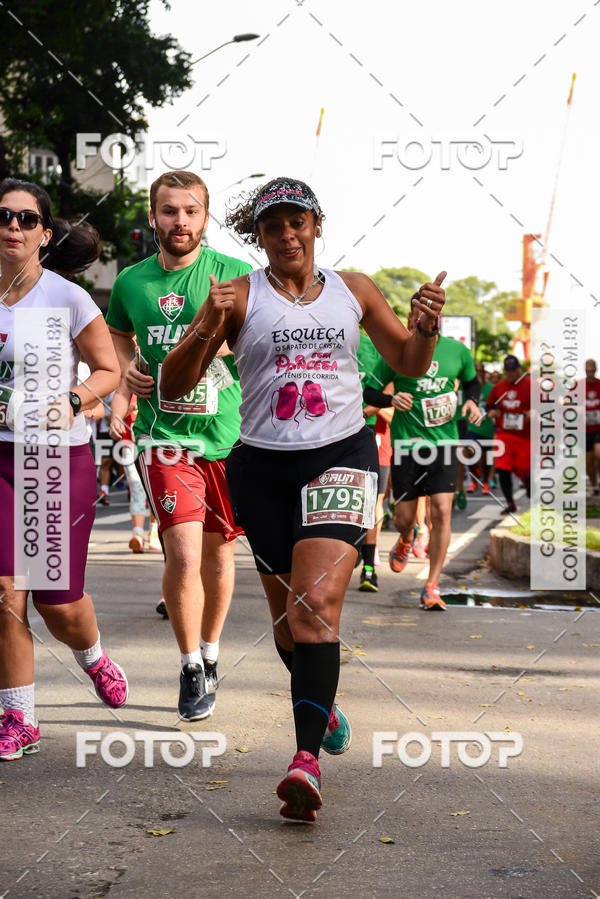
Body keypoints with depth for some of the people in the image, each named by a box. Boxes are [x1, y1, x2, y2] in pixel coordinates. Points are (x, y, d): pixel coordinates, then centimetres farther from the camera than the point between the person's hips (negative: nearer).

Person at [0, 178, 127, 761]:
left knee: (58, 603, 2)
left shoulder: (67, 299, -7)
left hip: (60, 457, -2)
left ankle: (91, 655, 39)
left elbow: (107, 369, 2)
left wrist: (74, 400, -16)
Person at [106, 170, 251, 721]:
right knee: (184, 555, -15)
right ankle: (190, 667, 4)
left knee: (218, 552, 14)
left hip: (229, 435, 1)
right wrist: (125, 368, 4)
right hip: (166, 436, 0)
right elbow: (118, 336, 25)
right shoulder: (131, 282, 4)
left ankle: (210, 651, 37)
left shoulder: (236, 275, -4)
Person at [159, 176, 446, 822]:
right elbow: (172, 387, -4)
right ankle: (324, 704, 41)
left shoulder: (351, 289, 10)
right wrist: (206, 329, -22)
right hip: (262, 465, 1)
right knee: (287, 618, 10)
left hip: (342, 457, -1)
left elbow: (410, 364, 20)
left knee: (317, 604, -19)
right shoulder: (240, 297, 2)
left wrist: (427, 327, -2)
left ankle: (306, 758, -26)